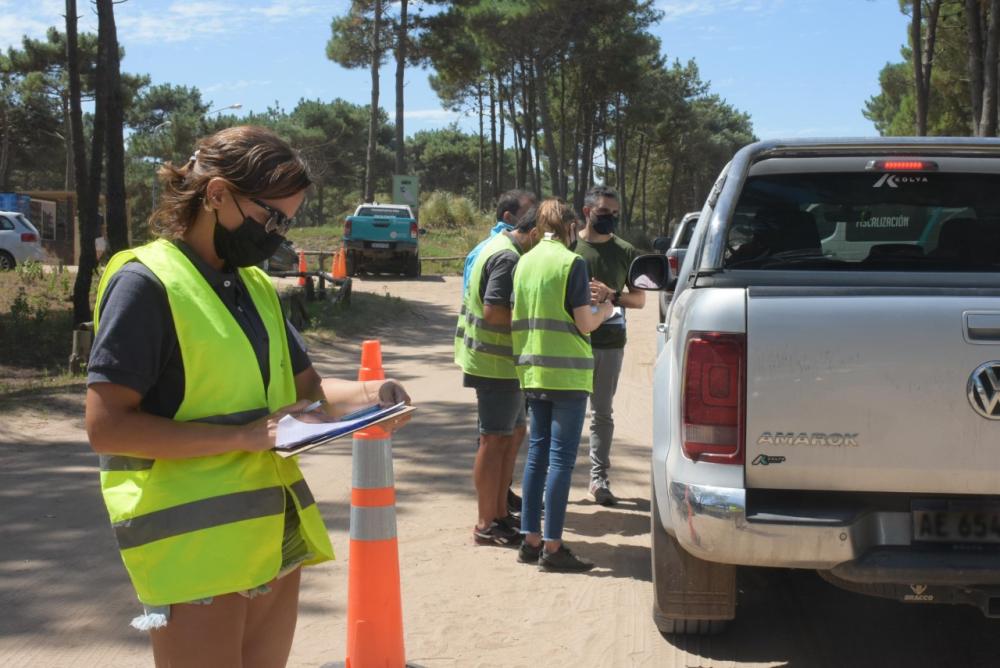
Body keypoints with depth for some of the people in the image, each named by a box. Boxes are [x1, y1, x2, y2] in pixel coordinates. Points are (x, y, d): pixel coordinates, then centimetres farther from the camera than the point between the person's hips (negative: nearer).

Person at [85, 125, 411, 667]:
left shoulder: (254, 285, 12)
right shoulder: (146, 282, -12)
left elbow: (306, 387, 19)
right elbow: (106, 426, -18)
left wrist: (365, 395, -2)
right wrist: (244, 435, -21)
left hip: (272, 534, 8)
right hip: (193, 541, -8)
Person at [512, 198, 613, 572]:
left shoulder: (525, 262, 9)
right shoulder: (571, 262, -10)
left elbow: (518, 319, 12)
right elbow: (584, 323, -10)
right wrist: (605, 310, 9)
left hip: (532, 371, 7)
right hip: (567, 372, -6)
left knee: (537, 453, 12)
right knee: (561, 458, -3)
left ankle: (531, 539, 15)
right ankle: (552, 547, -2)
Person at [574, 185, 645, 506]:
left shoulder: (625, 251, 5)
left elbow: (639, 299, 7)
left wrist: (612, 296, -11)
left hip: (610, 343, 2)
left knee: (602, 413, 9)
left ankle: (599, 478, 16)